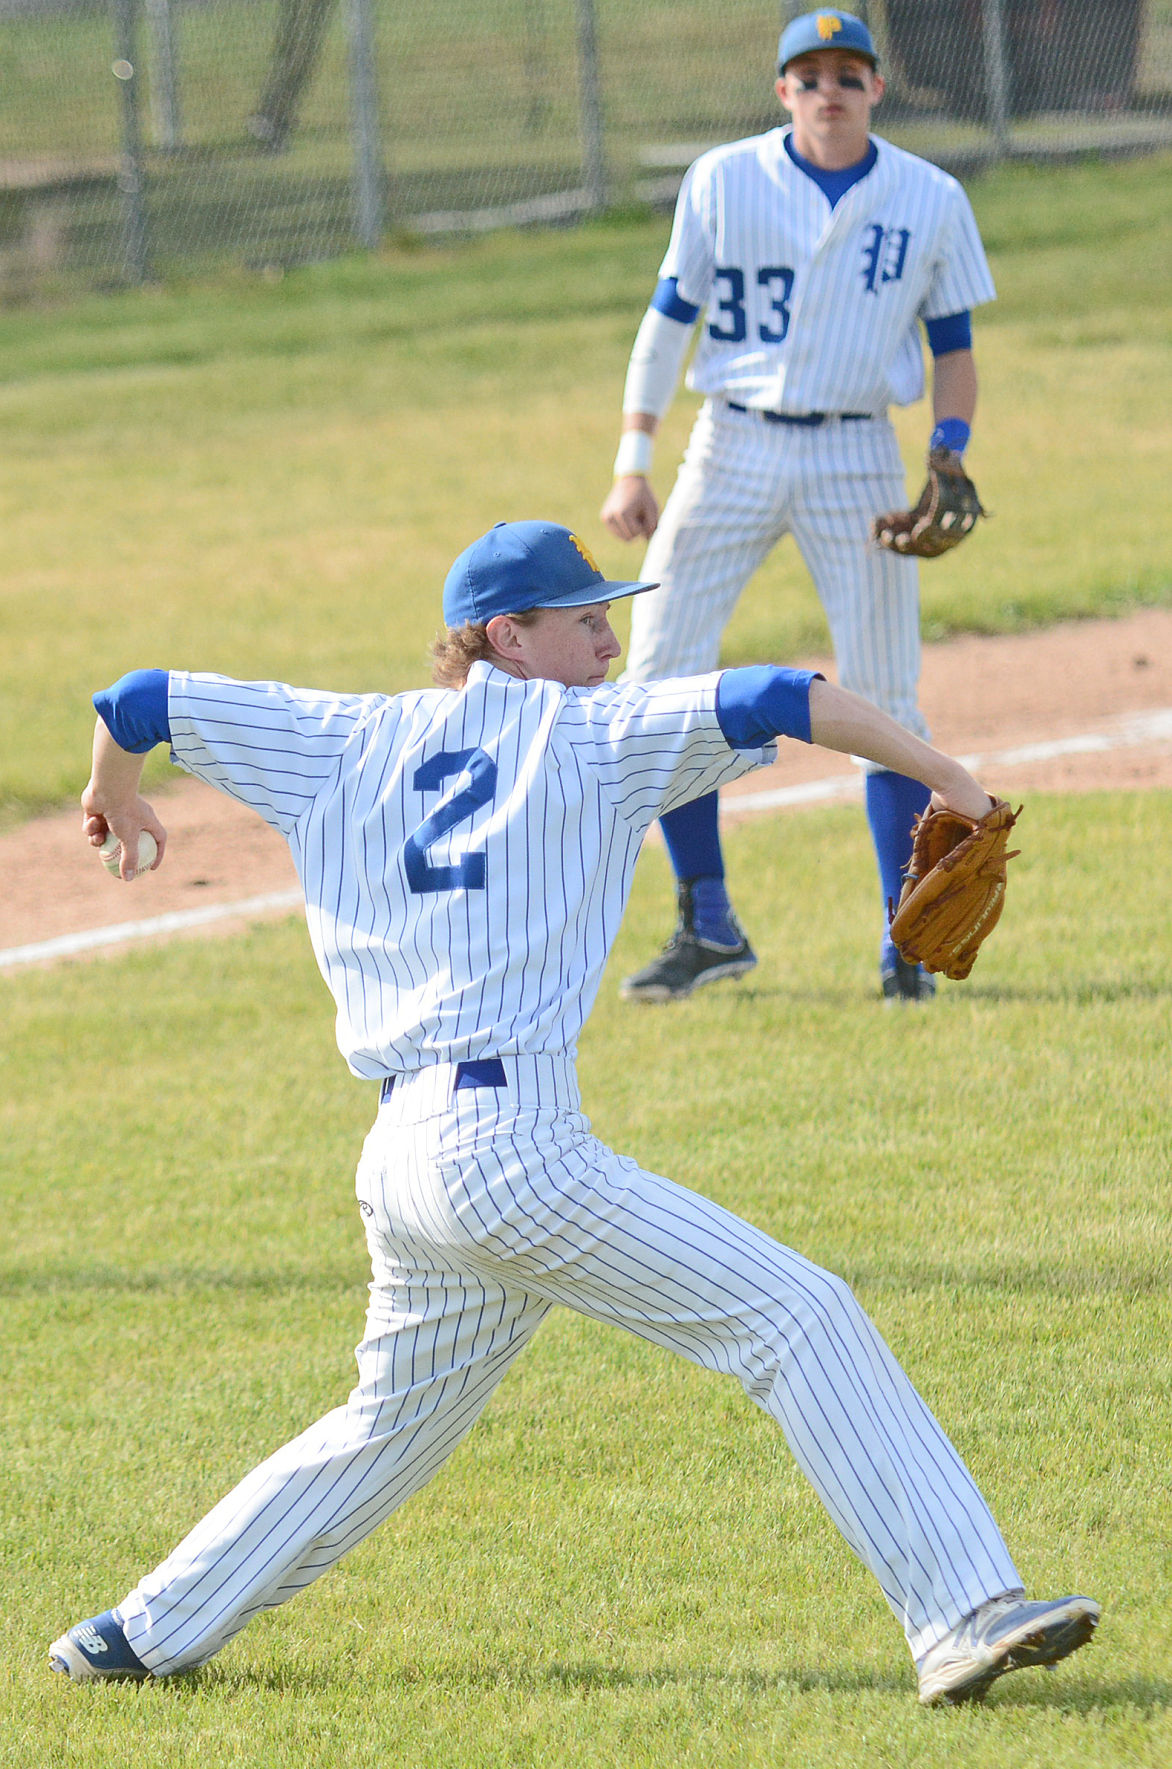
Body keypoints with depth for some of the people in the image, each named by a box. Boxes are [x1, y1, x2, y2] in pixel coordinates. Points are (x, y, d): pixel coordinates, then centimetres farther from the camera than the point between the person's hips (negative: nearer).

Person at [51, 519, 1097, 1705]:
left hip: (399, 1161, 7)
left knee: (393, 1423, 27)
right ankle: (962, 1618, -20)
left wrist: (117, 796, 43)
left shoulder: (345, 746, 18)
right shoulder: (586, 733, 3)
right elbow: (780, 703, -8)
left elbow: (139, 703, 23)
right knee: (800, 1319, -9)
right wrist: (941, 775, 3)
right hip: (509, 1147, -7)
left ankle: (147, 1635, 32)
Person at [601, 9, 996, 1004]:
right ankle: (709, 930, 9)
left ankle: (907, 943, 6)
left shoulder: (931, 202, 1)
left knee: (882, 702, -4)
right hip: (734, 446, 1)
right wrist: (634, 463, -4)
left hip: (857, 457, -1)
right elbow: (669, 319, 3)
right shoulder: (722, 183, 0)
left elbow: (954, 351, 6)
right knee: (659, 687, -4)